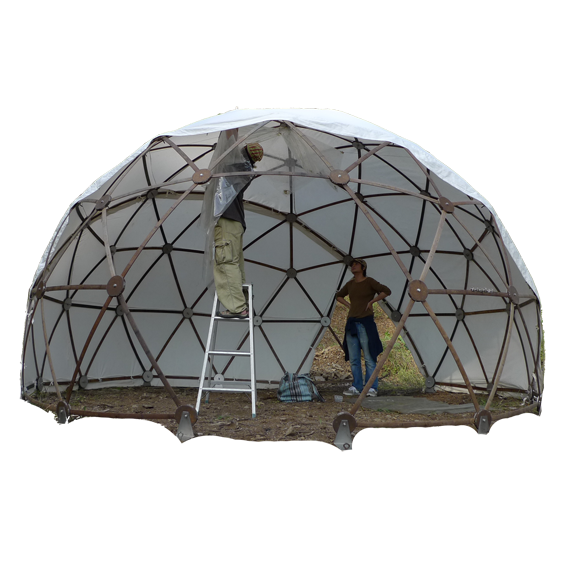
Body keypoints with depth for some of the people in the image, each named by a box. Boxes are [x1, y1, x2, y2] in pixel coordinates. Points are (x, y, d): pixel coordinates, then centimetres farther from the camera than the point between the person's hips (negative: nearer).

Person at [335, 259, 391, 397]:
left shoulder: (369, 282, -3)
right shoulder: (350, 284, 13)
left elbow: (386, 291, -13)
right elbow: (338, 296, 30)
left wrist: (371, 302, -11)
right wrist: (349, 305, 13)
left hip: (365, 323, -6)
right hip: (352, 323, 6)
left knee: (369, 358, -6)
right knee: (353, 359, 5)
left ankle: (372, 388, -5)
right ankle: (356, 387, 9)